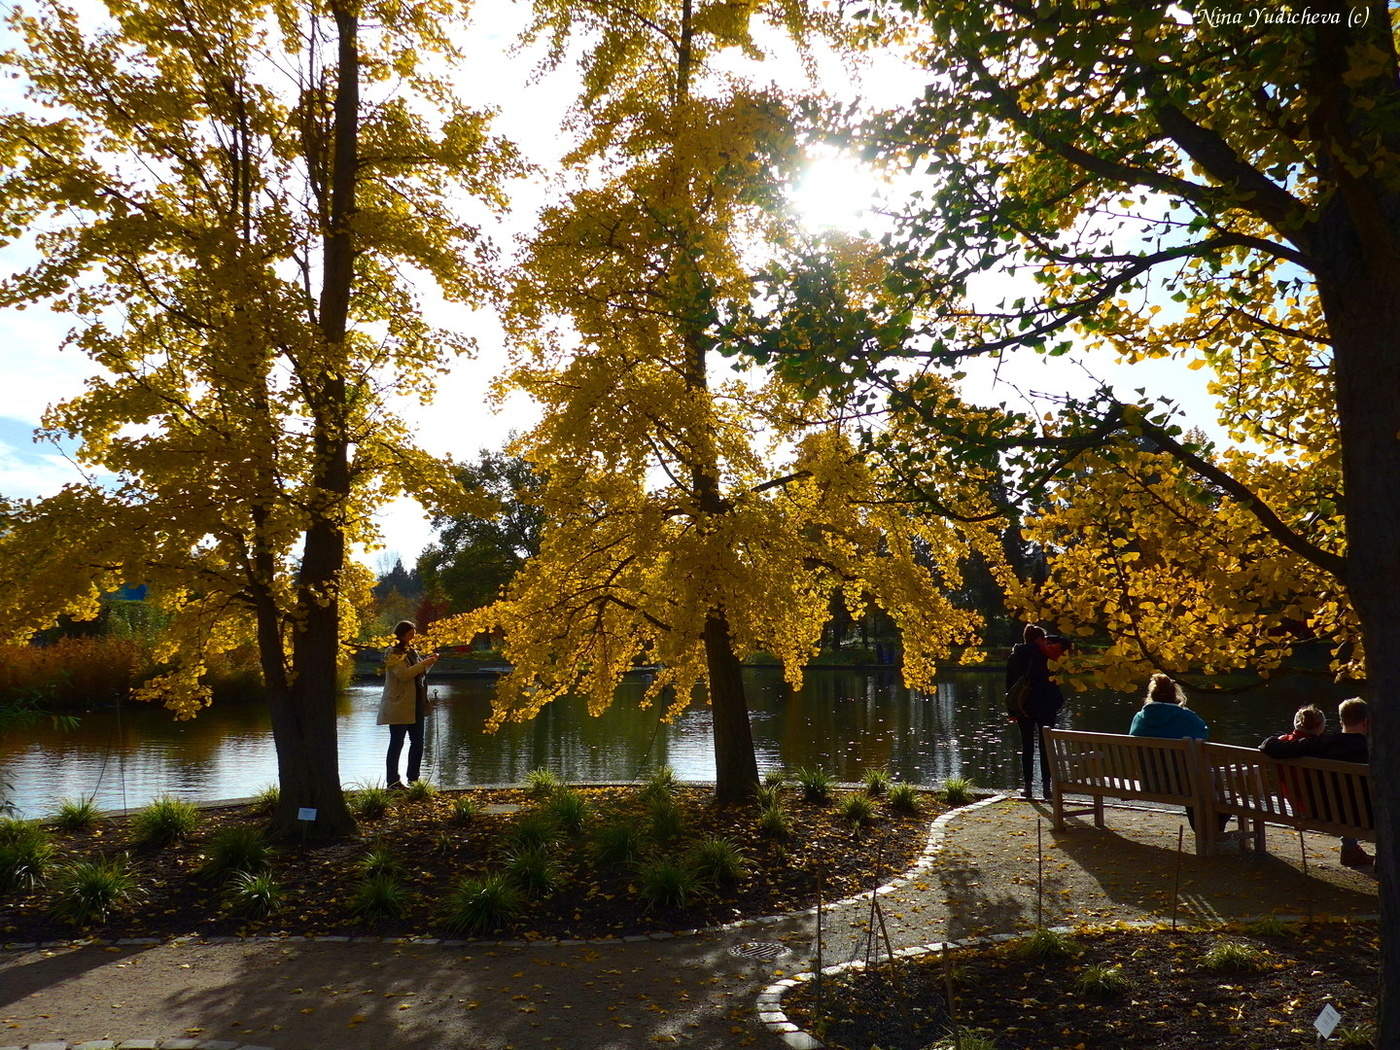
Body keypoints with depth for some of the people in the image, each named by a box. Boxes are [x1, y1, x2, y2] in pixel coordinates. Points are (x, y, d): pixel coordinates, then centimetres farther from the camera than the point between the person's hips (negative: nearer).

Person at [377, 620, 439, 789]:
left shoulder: (411, 651, 15)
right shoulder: (393, 653, -10)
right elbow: (404, 674, -22)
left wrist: (428, 661, 7)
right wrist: (424, 663, -21)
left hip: (416, 705, 8)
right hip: (399, 706, -8)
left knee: (417, 741, 9)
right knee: (397, 743, -3)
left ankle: (413, 778, 19)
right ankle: (392, 781, 2)